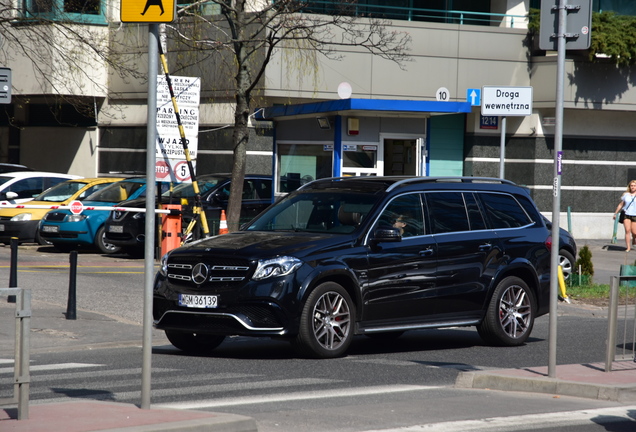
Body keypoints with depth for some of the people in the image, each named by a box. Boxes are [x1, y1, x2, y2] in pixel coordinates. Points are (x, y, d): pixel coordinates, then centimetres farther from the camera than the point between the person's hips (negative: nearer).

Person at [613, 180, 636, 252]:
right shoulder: (626, 195, 6)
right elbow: (621, 205, 13)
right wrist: (616, 213, 14)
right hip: (626, 214, 1)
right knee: (627, 230, -10)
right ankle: (628, 247, -7)